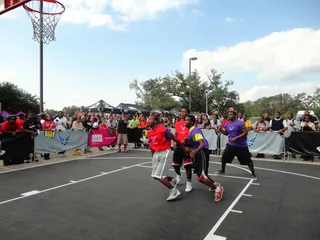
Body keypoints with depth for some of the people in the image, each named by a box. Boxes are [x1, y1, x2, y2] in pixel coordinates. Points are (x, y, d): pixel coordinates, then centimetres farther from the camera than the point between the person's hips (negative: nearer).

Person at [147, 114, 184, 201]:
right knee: (155, 176, 11)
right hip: (156, 153, 8)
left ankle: (174, 191, 8)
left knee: (159, 176, -11)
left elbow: (175, 140, -10)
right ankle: (173, 181, 34)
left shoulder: (164, 130, -19)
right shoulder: (149, 133, 4)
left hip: (165, 153, -8)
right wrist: (153, 155, 23)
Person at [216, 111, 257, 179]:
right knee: (224, 157, 4)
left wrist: (236, 138, -24)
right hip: (231, 144, 5)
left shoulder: (240, 123, -15)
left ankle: (253, 174, 20)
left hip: (241, 146, -5)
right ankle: (222, 170, 26)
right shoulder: (227, 124, 5)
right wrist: (221, 130, -3)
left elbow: (245, 132, -19)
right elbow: (226, 133, 17)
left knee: (248, 161, 2)